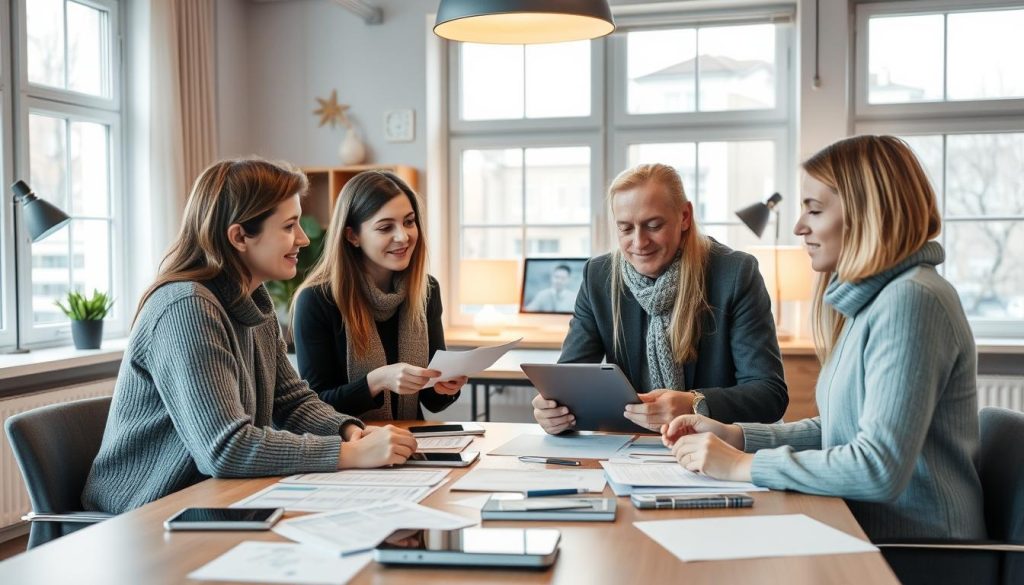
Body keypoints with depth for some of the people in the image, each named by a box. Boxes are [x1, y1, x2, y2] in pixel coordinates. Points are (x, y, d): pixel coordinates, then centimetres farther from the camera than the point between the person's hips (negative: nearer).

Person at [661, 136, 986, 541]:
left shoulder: (911, 300, -18)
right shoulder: (873, 298, 12)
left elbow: (881, 468, -25)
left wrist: (742, 466, -19)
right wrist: (733, 435, 3)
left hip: (917, 563, -8)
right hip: (864, 531, 8)